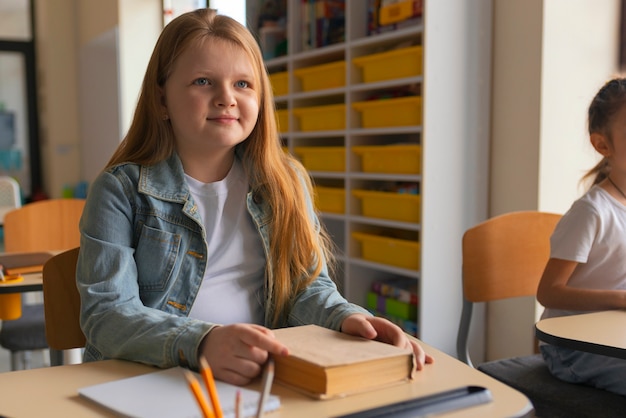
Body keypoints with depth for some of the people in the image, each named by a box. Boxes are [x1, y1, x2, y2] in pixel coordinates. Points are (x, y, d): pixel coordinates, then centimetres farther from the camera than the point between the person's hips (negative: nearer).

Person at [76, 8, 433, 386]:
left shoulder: (285, 183, 7)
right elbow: (106, 312, -12)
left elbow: (307, 286, 7)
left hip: (261, 377, 3)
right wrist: (201, 343, -30)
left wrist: (345, 316, -17)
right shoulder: (120, 190, -4)